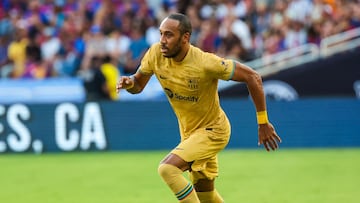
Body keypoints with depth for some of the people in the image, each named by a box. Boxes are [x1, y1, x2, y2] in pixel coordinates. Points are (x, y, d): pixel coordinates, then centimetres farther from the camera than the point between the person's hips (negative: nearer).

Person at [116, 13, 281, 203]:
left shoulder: (205, 63, -29)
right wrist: (129, 82, -25)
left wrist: (263, 123, -17)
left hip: (213, 131, -7)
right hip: (188, 131, 7)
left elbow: (252, 77, -22)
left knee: (167, 168, -26)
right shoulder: (156, 53, -14)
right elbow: (138, 85, 1)